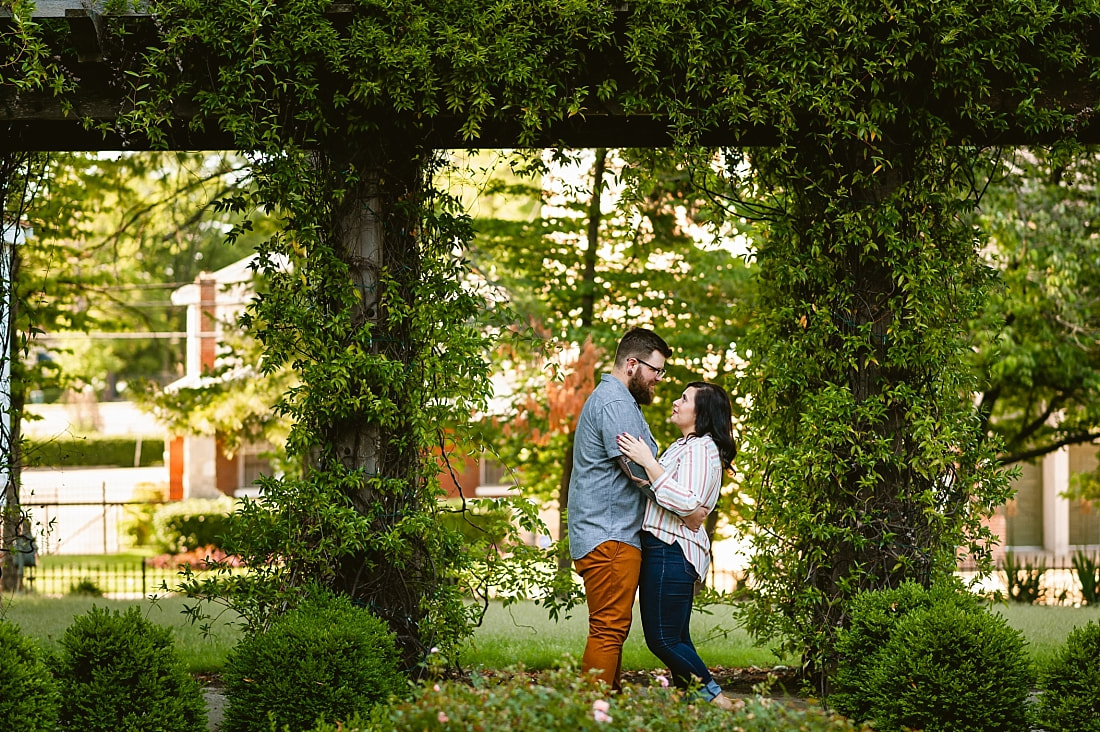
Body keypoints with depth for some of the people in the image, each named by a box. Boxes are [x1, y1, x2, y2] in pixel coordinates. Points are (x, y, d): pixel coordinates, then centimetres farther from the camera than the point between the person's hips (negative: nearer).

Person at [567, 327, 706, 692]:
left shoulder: (610, 399, 23)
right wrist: (686, 509, -13)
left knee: (611, 628, 12)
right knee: (609, 628, -12)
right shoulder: (615, 403, -13)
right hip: (609, 535, -11)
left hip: (612, 535, 11)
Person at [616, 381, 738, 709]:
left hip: (672, 552, -11)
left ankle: (716, 699, -3)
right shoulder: (683, 445, 21)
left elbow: (686, 503, -24)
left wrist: (648, 462, -25)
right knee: (676, 640, 11)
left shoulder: (701, 448, -12)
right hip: (663, 549, 11)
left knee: (663, 639, -9)